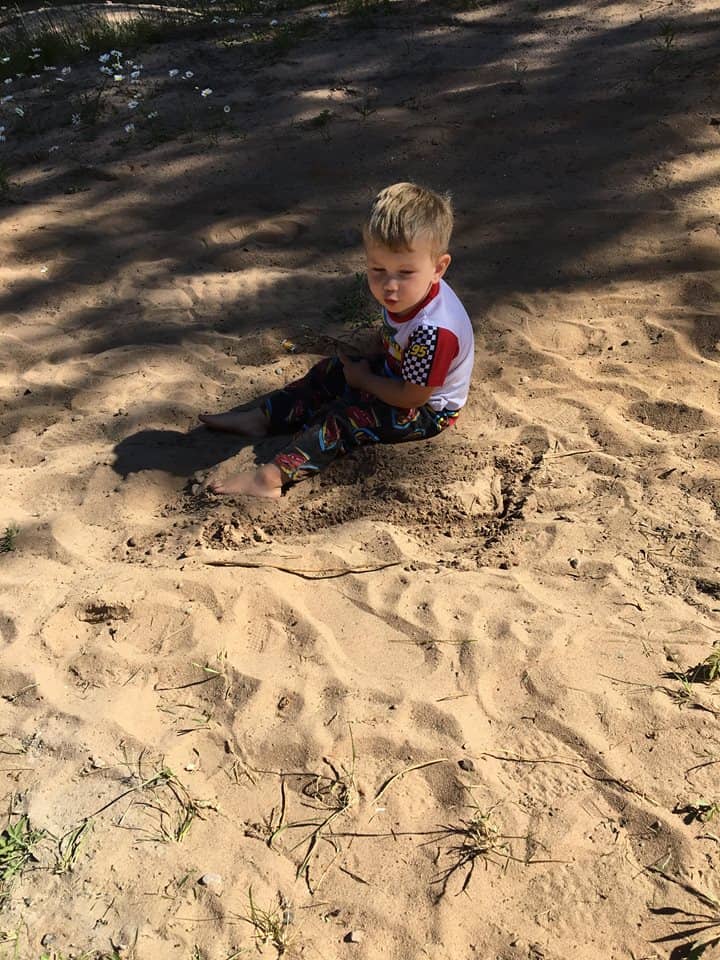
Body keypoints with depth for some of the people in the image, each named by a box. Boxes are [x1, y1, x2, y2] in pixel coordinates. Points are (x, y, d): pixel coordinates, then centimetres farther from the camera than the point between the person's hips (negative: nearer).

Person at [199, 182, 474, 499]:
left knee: (344, 417, -21)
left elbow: (412, 396, -29)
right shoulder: (405, 294, -14)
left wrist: (364, 379, -16)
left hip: (427, 410, -9)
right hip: (397, 371, 9)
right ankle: (260, 418, 11)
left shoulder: (433, 330, -39)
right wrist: (369, 363, -6)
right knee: (329, 372, 8)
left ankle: (272, 477, -26)